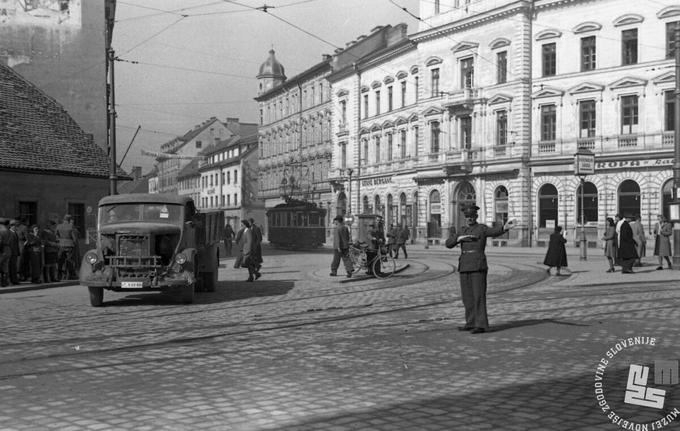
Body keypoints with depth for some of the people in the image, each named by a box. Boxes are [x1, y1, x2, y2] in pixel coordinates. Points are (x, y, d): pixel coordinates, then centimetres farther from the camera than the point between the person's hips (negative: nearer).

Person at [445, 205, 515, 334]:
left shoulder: (482, 228, -1)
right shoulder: (463, 231, 17)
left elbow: (495, 231, -22)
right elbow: (449, 244, 8)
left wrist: (506, 227, -43)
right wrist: (460, 238, -10)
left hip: (478, 265, -7)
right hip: (465, 266, 7)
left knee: (478, 295, -10)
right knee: (467, 296, 10)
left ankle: (481, 325, -9)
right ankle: (471, 323, 18)